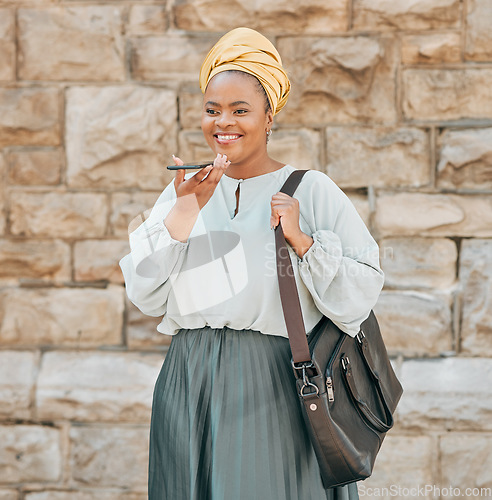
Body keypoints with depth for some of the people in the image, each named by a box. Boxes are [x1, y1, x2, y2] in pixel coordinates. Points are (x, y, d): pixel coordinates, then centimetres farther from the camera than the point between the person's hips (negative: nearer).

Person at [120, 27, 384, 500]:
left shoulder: (311, 190, 0)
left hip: (274, 390, -3)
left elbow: (358, 300, -6)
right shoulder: (184, 190, 10)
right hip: (190, 390, 3)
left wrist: (300, 239, -17)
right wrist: (184, 212, -8)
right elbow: (145, 297, 0)